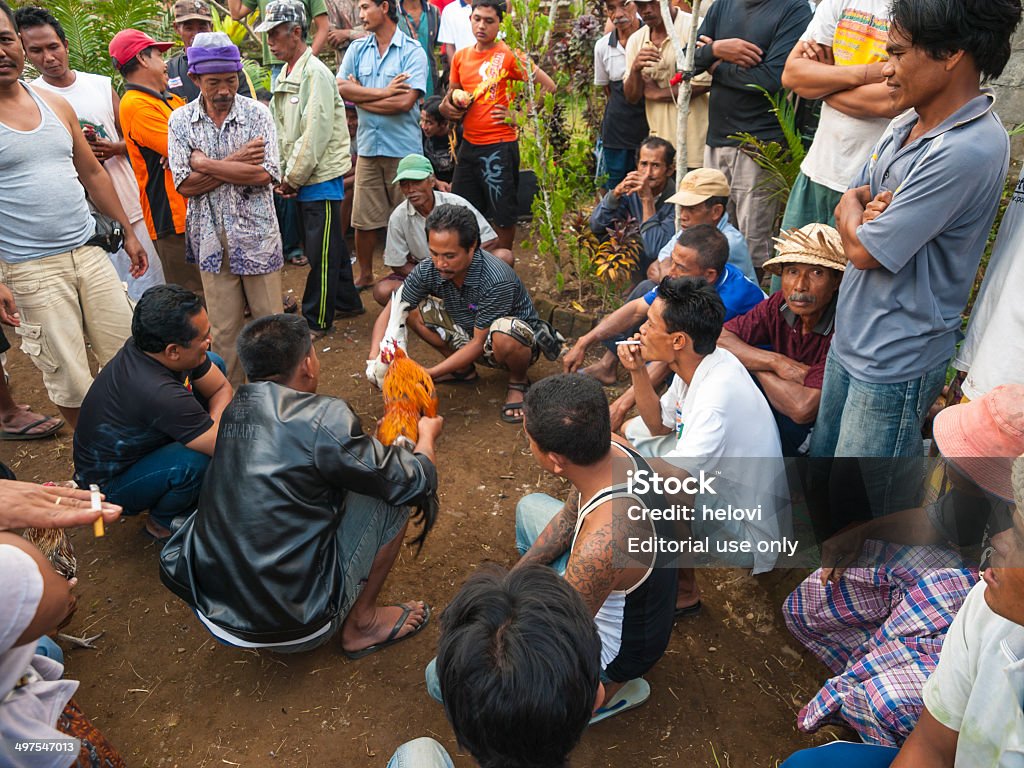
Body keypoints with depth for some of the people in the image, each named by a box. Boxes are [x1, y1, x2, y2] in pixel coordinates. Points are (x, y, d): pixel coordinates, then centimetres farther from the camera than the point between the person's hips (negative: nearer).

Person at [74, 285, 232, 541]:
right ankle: (163, 522, -3)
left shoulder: (153, 345, -15)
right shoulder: (157, 392, -40)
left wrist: (215, 427, -20)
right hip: (110, 487, -8)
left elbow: (222, 388, -4)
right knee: (200, 458, -37)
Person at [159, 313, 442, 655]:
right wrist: (427, 435, 11)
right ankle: (362, 624, 14)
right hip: (293, 627, -7)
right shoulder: (324, 417, -19)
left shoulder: (236, 409, 2)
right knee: (392, 496, 2)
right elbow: (415, 484, -9)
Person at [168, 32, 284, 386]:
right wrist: (236, 163, -14)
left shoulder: (257, 113, -3)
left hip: (256, 235, -1)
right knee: (223, 329, 9)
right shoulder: (181, 120, 1)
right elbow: (186, 185, -7)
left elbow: (264, 174, -16)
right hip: (213, 240, 1)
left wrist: (206, 163, -13)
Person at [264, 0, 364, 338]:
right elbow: (282, 132, 16)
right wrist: (283, 175, 5)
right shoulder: (284, 77, 15)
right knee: (330, 245, 17)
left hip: (322, 176, -9)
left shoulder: (315, 73, -13)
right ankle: (347, 301, 30)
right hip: (301, 179, 9)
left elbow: (315, 134, -18)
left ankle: (317, 320, 8)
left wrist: (293, 178, -13)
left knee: (321, 251, -1)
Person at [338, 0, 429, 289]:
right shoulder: (357, 49, 11)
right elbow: (341, 88, -1)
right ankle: (365, 274, 24)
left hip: (403, 148, -4)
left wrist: (361, 97, -6)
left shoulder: (413, 51, -4)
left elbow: (405, 101, -16)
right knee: (363, 219, 7)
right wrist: (383, 92, -11)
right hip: (368, 146, 4)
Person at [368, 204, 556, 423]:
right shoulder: (429, 269, -17)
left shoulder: (496, 280, -34)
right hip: (470, 338, 6)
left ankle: (518, 382, -6)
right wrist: (374, 357, -28)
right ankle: (463, 369, 10)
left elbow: (479, 343, -28)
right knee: (412, 307, -9)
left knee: (504, 333, -41)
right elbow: (390, 312, -11)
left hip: (520, 342, -6)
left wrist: (429, 374, -31)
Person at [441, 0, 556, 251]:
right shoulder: (460, 56, 9)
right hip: (469, 144, 6)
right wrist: (446, 106, -1)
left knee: (503, 214, 4)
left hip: (499, 145, -6)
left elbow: (548, 86, -10)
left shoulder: (509, 55, -8)